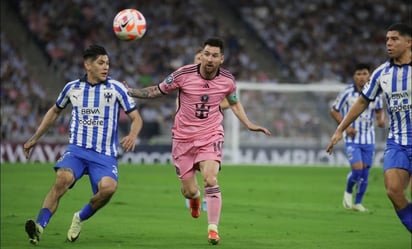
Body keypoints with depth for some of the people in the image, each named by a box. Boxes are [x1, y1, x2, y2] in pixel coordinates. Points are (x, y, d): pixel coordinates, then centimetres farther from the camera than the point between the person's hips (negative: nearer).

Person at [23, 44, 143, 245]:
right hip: (77, 148, 1)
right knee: (63, 178, -30)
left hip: (105, 154, -1)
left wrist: (132, 136, -19)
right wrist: (35, 138, 26)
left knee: (108, 187, -29)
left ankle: (80, 218, -1)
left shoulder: (116, 88, 1)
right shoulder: (72, 88, 8)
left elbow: (136, 117, 4)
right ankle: (39, 227, -36)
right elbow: (55, 111, 26)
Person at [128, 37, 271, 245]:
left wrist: (249, 125, 8)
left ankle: (213, 229, -14)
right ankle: (195, 197, 43)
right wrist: (129, 92, -12)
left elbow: (234, 103, 16)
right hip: (183, 137, 0)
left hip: (210, 136, 0)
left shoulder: (227, 80, -5)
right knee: (188, 191, 3)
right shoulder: (183, 74, -13)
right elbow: (157, 91, -1)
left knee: (210, 179, -23)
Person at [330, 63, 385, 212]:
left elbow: (379, 110, 17)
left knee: (365, 172, 4)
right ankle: (348, 192, 12)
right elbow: (334, 111, 0)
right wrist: (346, 126, -12)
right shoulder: (347, 93, -9)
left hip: (369, 139, 4)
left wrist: (381, 119, -6)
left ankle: (358, 203, 18)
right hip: (352, 139, -3)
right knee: (357, 169, -17)